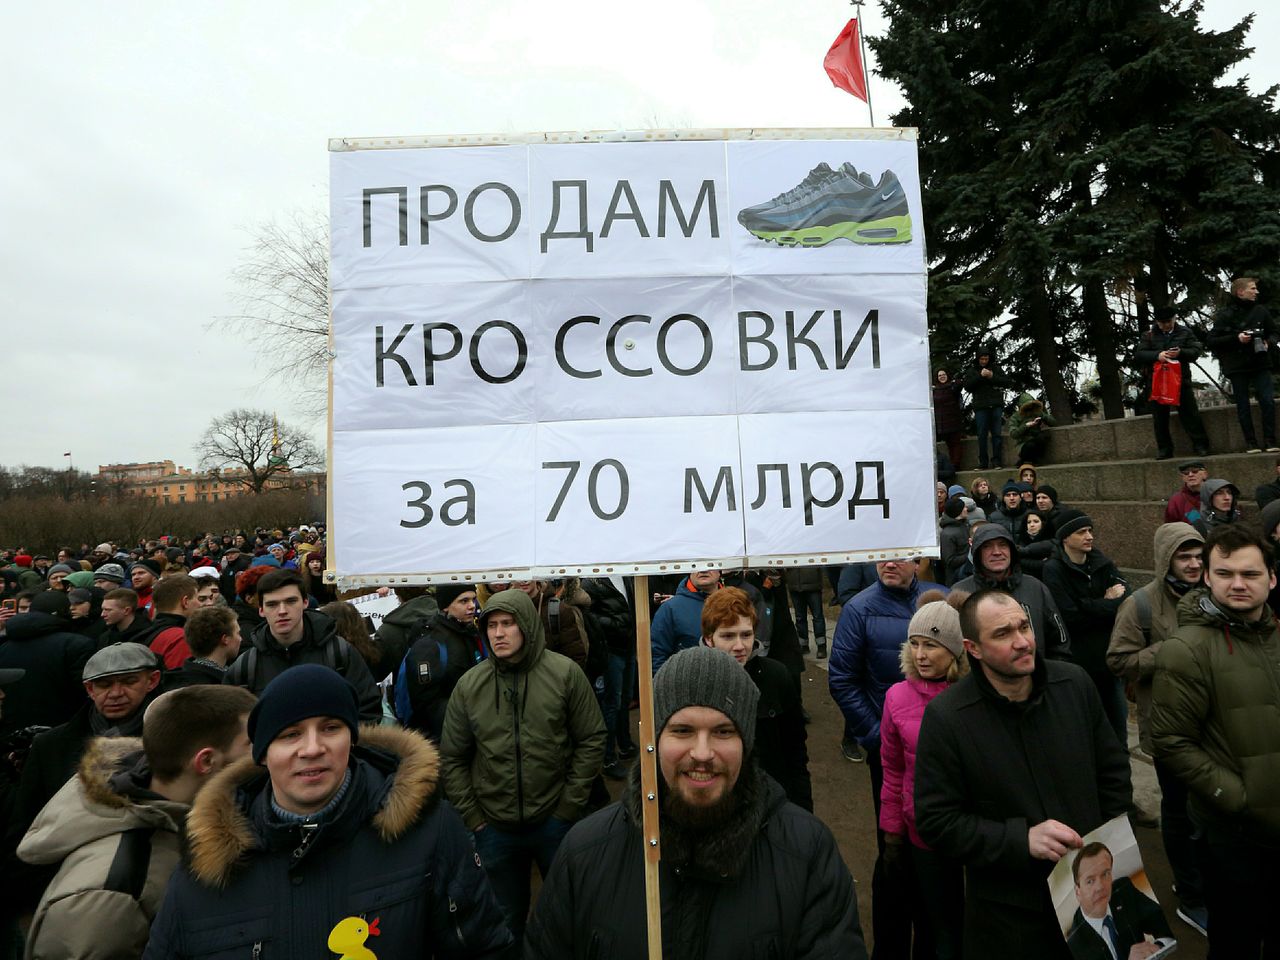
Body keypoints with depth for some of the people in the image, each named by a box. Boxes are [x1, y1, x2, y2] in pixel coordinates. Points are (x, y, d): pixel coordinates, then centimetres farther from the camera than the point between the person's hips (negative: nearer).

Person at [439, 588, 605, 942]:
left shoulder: (565, 673, -10)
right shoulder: (469, 685, -4)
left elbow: (592, 740, -6)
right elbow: (452, 758, 3)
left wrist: (570, 805, -8)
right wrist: (471, 816, 0)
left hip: (555, 821, -1)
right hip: (494, 828, 2)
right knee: (507, 918, 21)